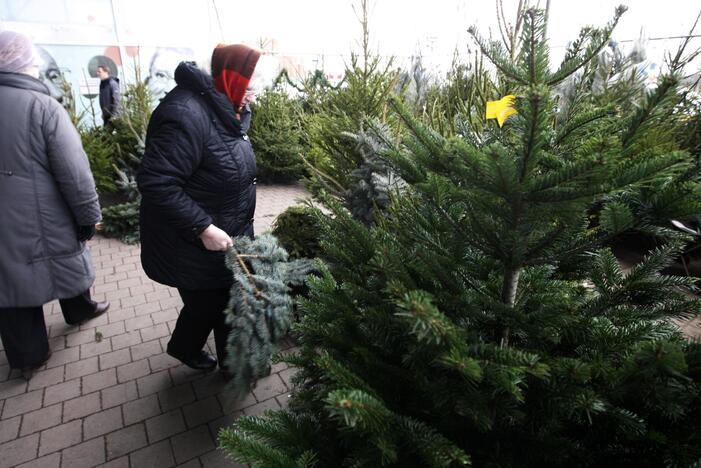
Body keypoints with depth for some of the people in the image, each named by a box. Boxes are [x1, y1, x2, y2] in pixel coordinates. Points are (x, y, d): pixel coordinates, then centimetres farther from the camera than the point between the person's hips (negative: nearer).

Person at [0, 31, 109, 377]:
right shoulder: (43, 106, -15)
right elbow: (75, 173, -18)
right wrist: (89, 216, -6)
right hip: (42, 221, -4)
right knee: (66, 262, 22)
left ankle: (28, 355, 30)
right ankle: (80, 310, 46)